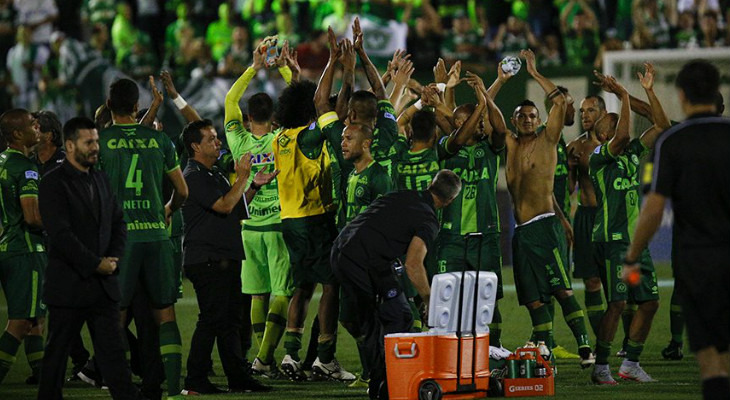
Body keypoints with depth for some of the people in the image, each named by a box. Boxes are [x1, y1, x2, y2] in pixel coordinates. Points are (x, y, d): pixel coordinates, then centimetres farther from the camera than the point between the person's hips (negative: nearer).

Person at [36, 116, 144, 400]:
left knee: (112, 349, 3)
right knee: (57, 351, 4)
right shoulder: (54, 183, -9)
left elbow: (118, 222, 17)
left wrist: (114, 257, -2)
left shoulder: (101, 180, 13)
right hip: (69, 285, -6)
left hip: (103, 283, 6)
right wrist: (96, 264, -16)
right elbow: (60, 234, -17)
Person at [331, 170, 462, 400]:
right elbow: (413, 264, -12)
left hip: (339, 253, 8)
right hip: (365, 259, -8)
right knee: (399, 318, 1)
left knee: (371, 319, 19)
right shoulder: (428, 220, -3)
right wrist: (430, 301, -2)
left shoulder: (402, 197, 20)